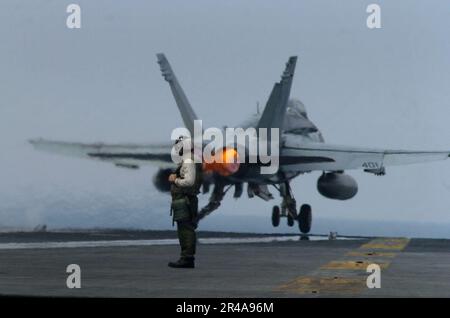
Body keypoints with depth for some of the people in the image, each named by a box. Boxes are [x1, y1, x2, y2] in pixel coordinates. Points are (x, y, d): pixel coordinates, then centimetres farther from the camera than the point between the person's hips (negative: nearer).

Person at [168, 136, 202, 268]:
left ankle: (187, 258, -12)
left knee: (186, 229, -11)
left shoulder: (188, 162, -14)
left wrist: (175, 180, -12)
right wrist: (175, 177, 11)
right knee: (184, 229, 12)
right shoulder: (186, 161, 19)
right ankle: (187, 258, 15)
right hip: (183, 200, 11)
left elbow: (189, 181, -24)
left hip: (185, 201, -11)